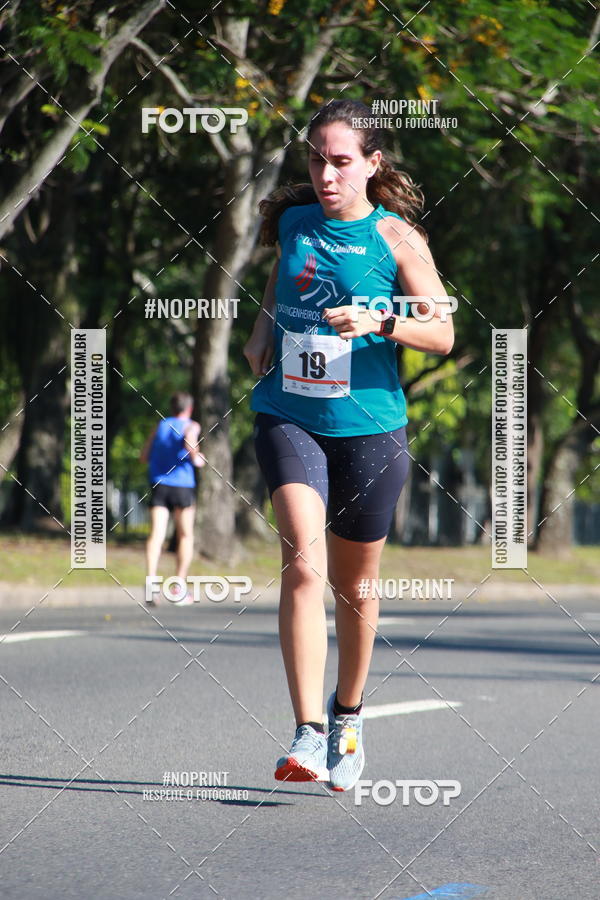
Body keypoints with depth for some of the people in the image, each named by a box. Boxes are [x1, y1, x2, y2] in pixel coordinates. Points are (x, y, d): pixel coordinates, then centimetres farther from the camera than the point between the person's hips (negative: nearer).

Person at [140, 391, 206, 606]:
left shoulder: (161, 425, 16)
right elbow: (189, 442, -19)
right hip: (182, 484, -3)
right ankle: (179, 587, 6)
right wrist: (197, 460, -1)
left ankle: (150, 584, -27)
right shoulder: (190, 426, 4)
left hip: (158, 484, 3)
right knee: (185, 536, 10)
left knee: (156, 534, -8)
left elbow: (144, 456, 15)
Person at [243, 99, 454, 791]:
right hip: (288, 417, 1)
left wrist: (379, 321, -21)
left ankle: (347, 715, 36)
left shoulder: (396, 237, -5)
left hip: (369, 427, -1)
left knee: (354, 583, 12)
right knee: (303, 562, -20)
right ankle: (307, 734, -25)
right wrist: (264, 325, 12)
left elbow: (443, 334, -5)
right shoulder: (290, 219, 5)